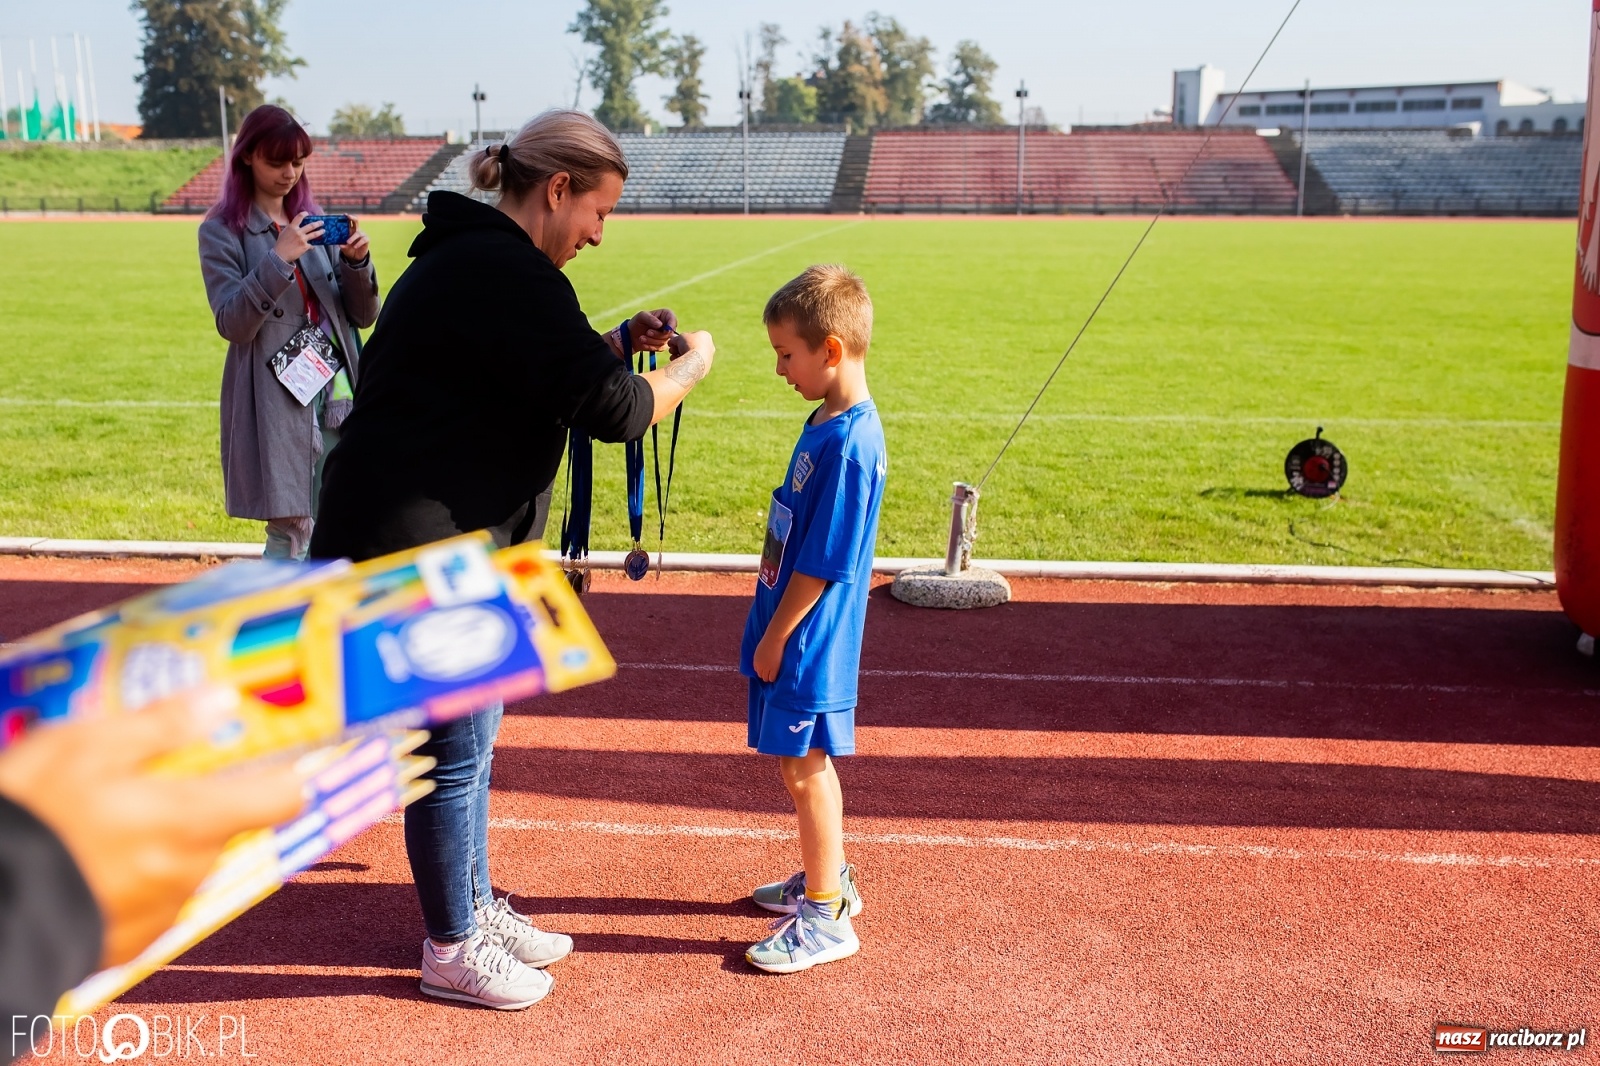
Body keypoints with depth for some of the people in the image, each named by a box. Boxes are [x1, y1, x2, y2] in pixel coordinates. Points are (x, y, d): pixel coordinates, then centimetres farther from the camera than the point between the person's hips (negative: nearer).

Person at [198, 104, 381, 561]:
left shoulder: (314, 223, 14)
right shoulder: (221, 231, -1)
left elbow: (363, 315, 10)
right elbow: (232, 323, -13)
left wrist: (356, 263, -9)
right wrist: (278, 260, -22)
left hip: (336, 389, 5)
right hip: (275, 399, -5)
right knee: (291, 527, -5)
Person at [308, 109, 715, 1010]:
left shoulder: (470, 258, 15)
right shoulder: (508, 273, -19)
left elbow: (528, 369, 26)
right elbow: (611, 409, -23)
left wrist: (621, 340, 13)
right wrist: (691, 366, -5)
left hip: (445, 547, 11)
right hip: (421, 554, -11)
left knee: (470, 743, 20)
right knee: (454, 757, 3)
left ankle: (476, 908, 36)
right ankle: (453, 951, 20)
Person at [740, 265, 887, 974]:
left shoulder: (849, 443, -23)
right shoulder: (829, 420, 7)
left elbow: (823, 562, -22)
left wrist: (776, 636, -14)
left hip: (807, 640, -9)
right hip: (793, 630, 9)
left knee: (804, 769, 1)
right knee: (804, 764, 20)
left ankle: (825, 918, 14)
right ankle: (826, 879, 37)